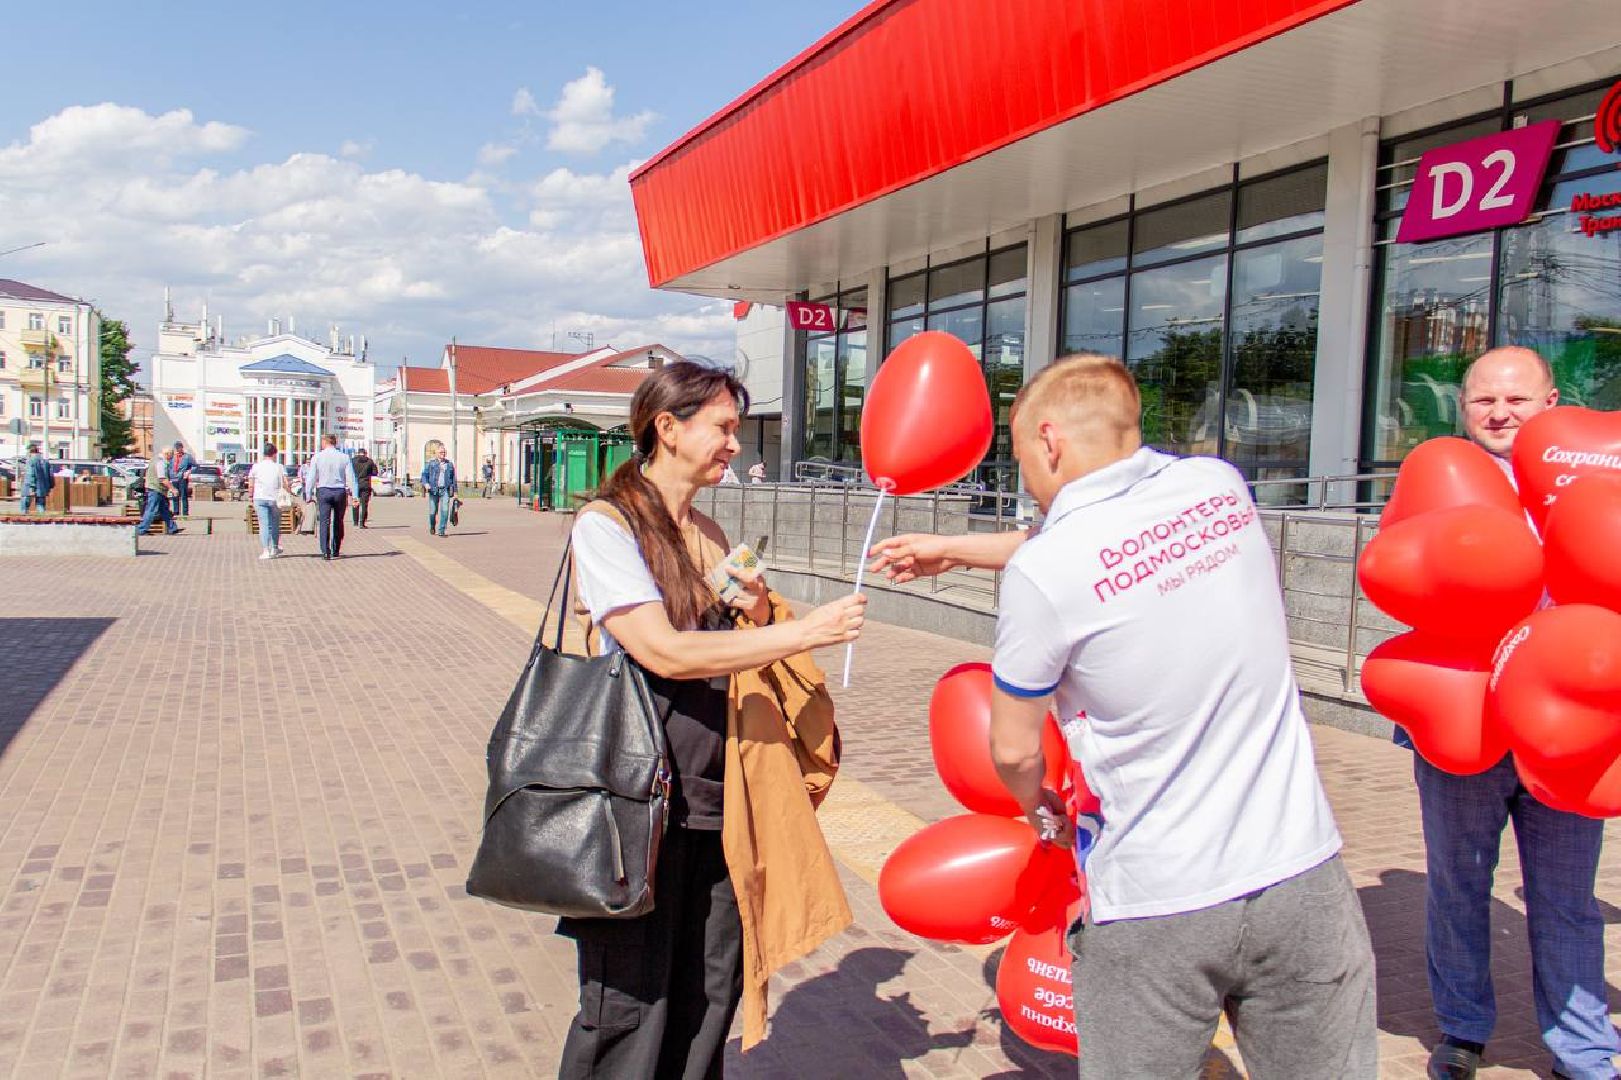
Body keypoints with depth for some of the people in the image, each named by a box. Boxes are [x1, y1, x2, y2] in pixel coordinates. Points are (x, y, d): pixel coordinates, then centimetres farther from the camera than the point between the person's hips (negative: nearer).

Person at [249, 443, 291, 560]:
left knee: (264, 524, -1)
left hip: (260, 498, 0)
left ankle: (266, 550, -9)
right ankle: (274, 549, 25)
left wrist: (251, 497, 16)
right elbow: (286, 484, -7)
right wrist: (290, 494, 11)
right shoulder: (279, 467, 0)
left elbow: (251, 486, 3)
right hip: (275, 498, 0)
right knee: (275, 524, 15)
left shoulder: (256, 466, 4)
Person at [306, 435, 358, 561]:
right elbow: (351, 478, -3)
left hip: (323, 491, -1)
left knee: (324, 522, -2)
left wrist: (308, 495, 6)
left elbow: (311, 478, 0)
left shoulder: (317, 457, -1)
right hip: (340, 491, 1)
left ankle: (326, 553, -11)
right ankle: (336, 552, 20)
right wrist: (355, 496, -3)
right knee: (338, 522, 13)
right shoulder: (345, 457, 1)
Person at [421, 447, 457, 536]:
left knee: (445, 510, -13)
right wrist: (426, 484, -17)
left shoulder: (450, 464, 12)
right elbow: (424, 475, 3)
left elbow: (453, 478, 16)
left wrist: (455, 492, 14)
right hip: (433, 490, -1)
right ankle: (432, 527, 33)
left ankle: (441, 531, -9)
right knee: (433, 511, 4)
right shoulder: (431, 464, 7)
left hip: (445, 490, 1)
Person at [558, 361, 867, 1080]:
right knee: (631, 1003, 4)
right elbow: (663, 652, -21)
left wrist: (758, 612, -2)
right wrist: (804, 631, -22)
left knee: (711, 997, 13)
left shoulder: (708, 533, 12)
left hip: (718, 796, 7)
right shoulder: (606, 525, -10)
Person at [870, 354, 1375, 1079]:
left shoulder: (1040, 572, -16)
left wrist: (1041, 810, 20)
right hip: (1302, 879, 5)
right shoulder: (1220, 486, 0)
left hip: (1153, 907, -4)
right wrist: (956, 548, 26)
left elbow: (1014, 752, -2)